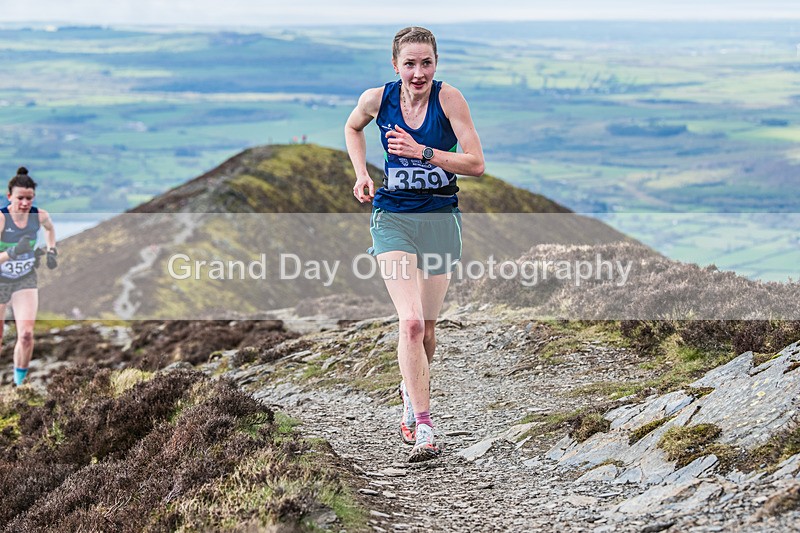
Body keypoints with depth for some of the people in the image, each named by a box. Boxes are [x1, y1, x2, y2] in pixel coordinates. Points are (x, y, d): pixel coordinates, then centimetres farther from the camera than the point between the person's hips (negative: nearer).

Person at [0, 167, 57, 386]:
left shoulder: (40, 216, -12)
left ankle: (19, 381, 2)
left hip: (26, 280, 2)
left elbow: (50, 229, 16)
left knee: (26, 335, -16)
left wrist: (51, 250, 5)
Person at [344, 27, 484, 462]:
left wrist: (423, 152, -23)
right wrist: (362, 174, 5)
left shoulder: (448, 98, -11)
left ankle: (411, 394, 41)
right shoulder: (377, 98, -6)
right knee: (410, 322, -17)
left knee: (426, 328, 9)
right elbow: (353, 127, 18)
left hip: (440, 217, 1)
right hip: (393, 216, -1)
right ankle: (423, 430, -17)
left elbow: (477, 164, -13)